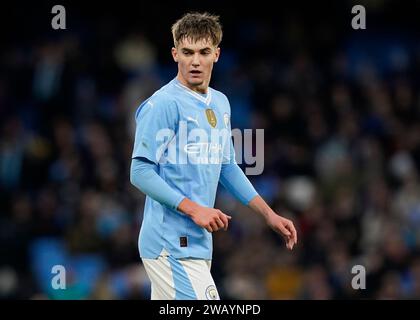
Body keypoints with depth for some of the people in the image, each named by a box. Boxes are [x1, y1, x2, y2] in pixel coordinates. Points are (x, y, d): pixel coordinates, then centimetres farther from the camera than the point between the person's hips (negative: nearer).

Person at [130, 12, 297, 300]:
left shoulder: (220, 103, 16)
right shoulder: (163, 104, -11)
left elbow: (228, 168, 26)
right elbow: (140, 172, -14)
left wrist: (269, 215, 21)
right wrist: (194, 209, -21)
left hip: (199, 243, 8)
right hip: (171, 246, -8)